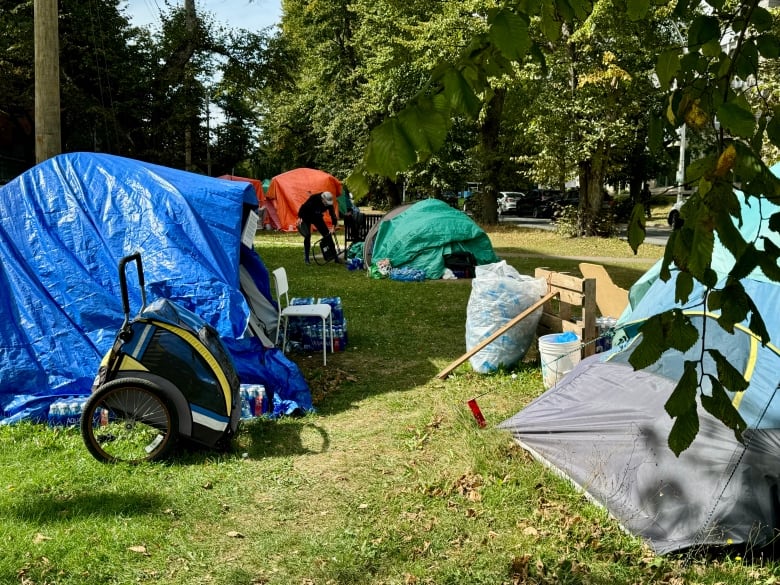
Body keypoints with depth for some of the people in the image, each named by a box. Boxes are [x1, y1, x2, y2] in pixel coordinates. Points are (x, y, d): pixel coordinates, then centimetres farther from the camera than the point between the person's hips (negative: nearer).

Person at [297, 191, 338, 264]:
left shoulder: (329, 204, -21)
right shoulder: (314, 198, -31)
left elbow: (333, 215, -23)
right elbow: (303, 207, -23)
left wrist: (333, 227, -35)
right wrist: (299, 218, -25)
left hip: (317, 217, 4)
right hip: (307, 217, -4)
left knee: (327, 234, -3)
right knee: (307, 236, -11)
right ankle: (306, 258, -2)